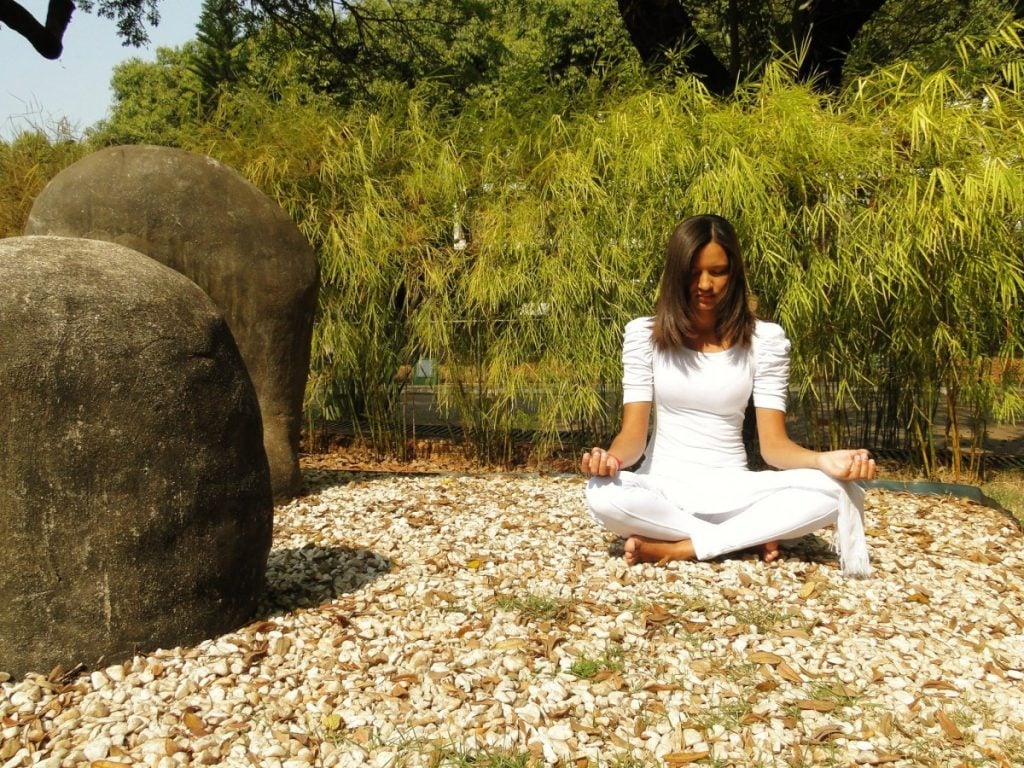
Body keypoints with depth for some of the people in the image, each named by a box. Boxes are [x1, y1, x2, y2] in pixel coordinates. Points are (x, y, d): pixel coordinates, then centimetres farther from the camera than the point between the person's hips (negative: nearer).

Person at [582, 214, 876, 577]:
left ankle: (677, 548, -22)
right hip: (664, 485, -1)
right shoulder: (644, 333, -1)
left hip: (732, 489, 1)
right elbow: (635, 431, -7)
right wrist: (612, 457, -31)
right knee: (602, 495, -35)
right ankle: (752, 535, -17)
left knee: (830, 490, -26)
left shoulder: (765, 339, 0)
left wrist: (822, 460, -27)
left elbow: (773, 441, -5)